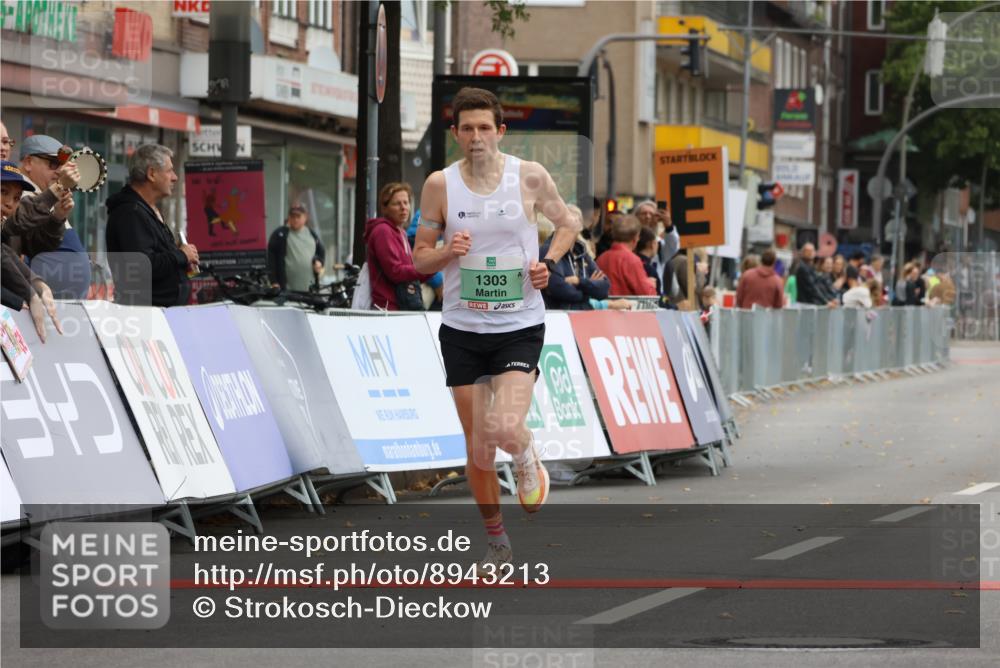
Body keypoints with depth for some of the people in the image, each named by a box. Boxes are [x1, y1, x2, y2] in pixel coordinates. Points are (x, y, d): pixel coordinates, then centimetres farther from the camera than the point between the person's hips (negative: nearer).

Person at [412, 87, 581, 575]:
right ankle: (497, 544, 24)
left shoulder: (530, 177, -4)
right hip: (462, 329, 2)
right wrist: (447, 252, -16)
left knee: (505, 429, -22)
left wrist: (549, 262, -5)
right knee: (477, 447, 6)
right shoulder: (440, 185, -2)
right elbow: (420, 259, 6)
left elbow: (567, 223, 12)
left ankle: (528, 460, 15)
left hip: (519, 327, -2)